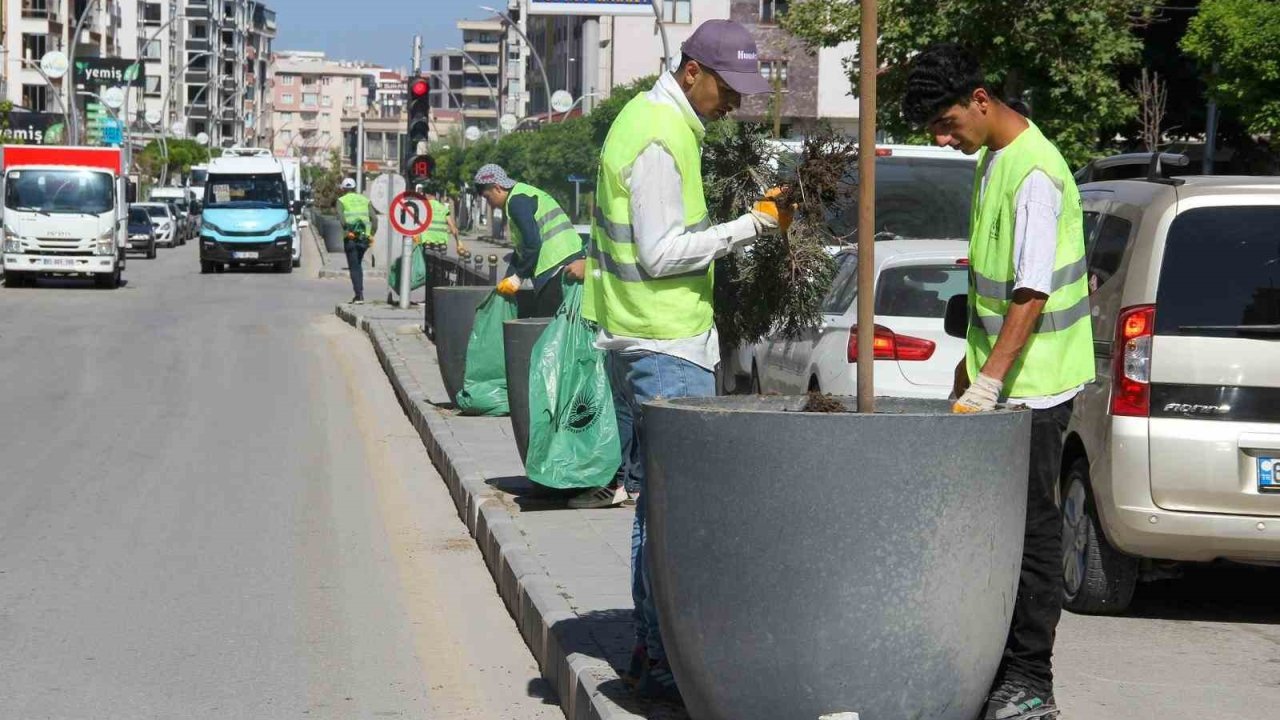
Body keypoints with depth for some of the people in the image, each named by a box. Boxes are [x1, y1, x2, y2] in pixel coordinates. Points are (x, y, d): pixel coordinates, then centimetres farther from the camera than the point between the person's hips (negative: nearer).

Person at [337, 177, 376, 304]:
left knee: (354, 266, -1)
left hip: (351, 237, -4)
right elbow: (374, 218, 6)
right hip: (364, 236, 4)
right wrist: (372, 235, 5)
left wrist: (347, 230, -14)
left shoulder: (342, 200, 6)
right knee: (358, 264, 20)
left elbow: (341, 217, -13)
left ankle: (359, 295, -10)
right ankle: (359, 292, 16)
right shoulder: (365, 200, 17)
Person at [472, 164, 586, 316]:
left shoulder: (516, 201, -8)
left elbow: (533, 244, -17)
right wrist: (509, 278, 24)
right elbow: (522, 247, 29)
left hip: (556, 266, -10)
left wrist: (518, 277, -7)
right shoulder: (523, 193, 25)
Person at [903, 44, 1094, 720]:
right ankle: (998, 662, 23)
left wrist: (988, 382, -30)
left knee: (1030, 529, -5)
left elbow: (1032, 294, -26)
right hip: (996, 372, 10)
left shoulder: (1035, 175, -20)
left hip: (1032, 384, -10)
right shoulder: (993, 158, 11)